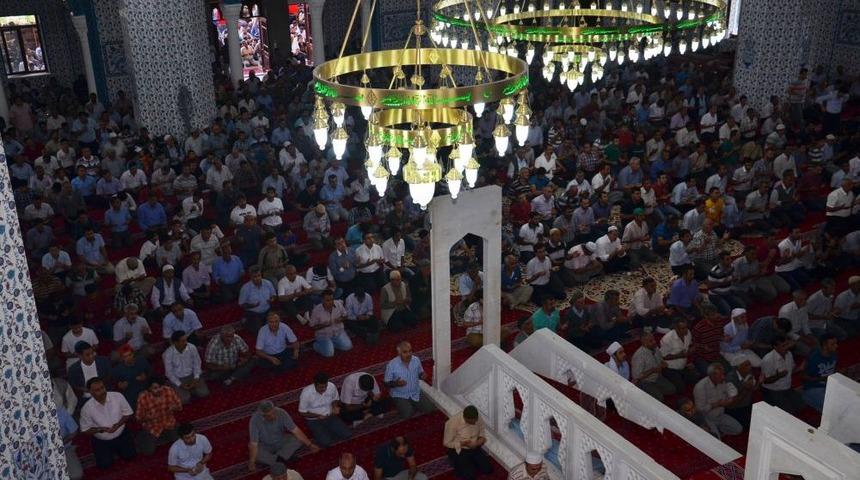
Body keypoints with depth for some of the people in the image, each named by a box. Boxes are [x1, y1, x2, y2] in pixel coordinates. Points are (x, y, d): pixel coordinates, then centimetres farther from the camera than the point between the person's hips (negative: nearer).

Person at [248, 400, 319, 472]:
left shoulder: (281, 413, -23)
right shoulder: (255, 420, -29)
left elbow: (295, 430, -20)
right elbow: (253, 444, -29)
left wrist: (310, 445, -22)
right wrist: (252, 463, -36)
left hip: (281, 442, 3)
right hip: (265, 446, -3)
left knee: (299, 439, -19)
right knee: (256, 455, -34)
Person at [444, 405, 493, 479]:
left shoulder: (477, 418, -14)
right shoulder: (453, 423, -29)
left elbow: (481, 430, 9)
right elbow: (447, 443, -18)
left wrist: (481, 438, -12)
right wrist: (463, 444, -26)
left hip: (475, 448, 5)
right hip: (458, 450, -5)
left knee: (488, 469, -5)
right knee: (470, 475, -17)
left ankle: (470, 462, 20)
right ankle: (458, 464, 12)